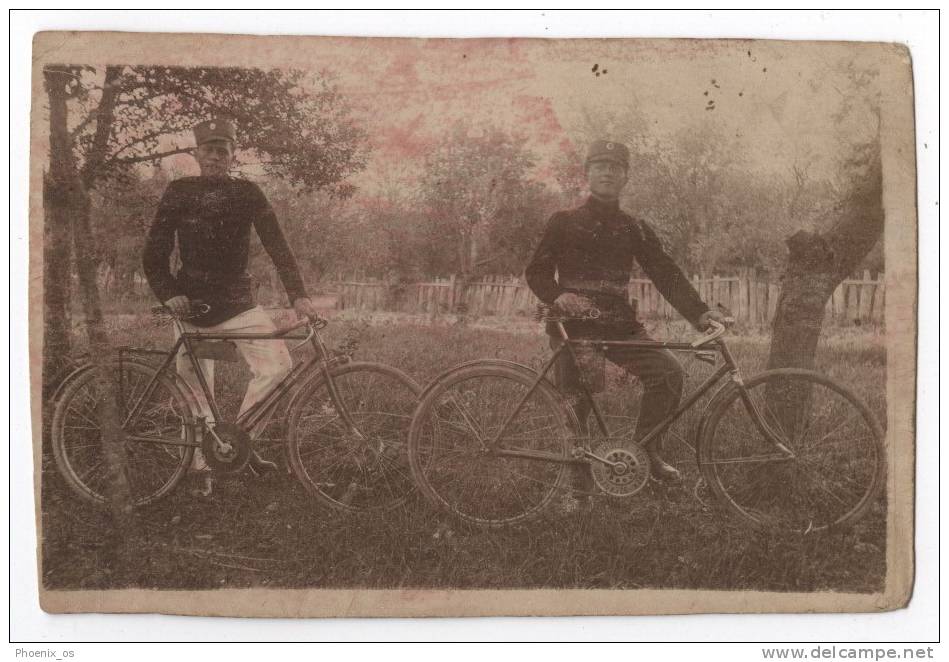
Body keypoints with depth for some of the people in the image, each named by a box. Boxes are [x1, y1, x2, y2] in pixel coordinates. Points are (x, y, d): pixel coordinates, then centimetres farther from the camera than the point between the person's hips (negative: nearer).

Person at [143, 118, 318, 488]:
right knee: (197, 393, 2)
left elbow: (276, 245, -8)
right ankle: (201, 464, 17)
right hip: (192, 304, 0)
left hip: (237, 301, 1)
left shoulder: (246, 193, 1)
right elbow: (155, 253, 1)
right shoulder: (179, 193, 0)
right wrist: (169, 294, -16)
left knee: (278, 364, -17)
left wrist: (298, 295, -20)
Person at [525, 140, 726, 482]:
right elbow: (537, 271, 2)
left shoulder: (634, 229, 11)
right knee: (576, 402, -5)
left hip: (620, 325, 2)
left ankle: (647, 451, -2)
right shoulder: (564, 222, 6)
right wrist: (558, 296, -21)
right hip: (574, 325, -2)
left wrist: (699, 312, -12)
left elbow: (665, 273, 2)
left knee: (669, 371, -17)